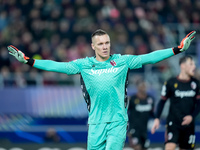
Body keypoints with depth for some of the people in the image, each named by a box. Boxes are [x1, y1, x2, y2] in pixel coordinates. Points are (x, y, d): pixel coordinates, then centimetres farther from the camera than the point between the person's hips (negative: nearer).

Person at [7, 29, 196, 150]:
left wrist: (178, 49, -4)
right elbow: (57, 66, 4)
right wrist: (28, 61, -1)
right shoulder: (84, 65, 5)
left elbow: (148, 58, 2)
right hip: (95, 122, 1)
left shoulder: (122, 61, 4)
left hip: (118, 120, -1)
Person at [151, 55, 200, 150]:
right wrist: (157, 119, -3)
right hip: (173, 123, -4)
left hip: (188, 123, 4)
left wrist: (192, 116, -8)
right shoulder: (171, 83, -5)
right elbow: (162, 101, 3)